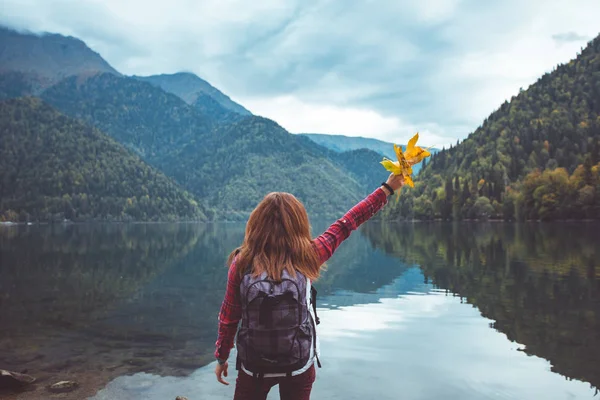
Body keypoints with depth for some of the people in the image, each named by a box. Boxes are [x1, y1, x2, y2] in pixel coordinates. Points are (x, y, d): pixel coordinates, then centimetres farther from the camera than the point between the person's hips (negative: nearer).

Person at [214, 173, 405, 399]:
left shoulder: (242, 262, -14)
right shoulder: (307, 257, -14)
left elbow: (228, 316, -6)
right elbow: (345, 225, -6)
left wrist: (222, 357, 10)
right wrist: (387, 188, 4)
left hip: (253, 366, 0)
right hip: (300, 365, 1)